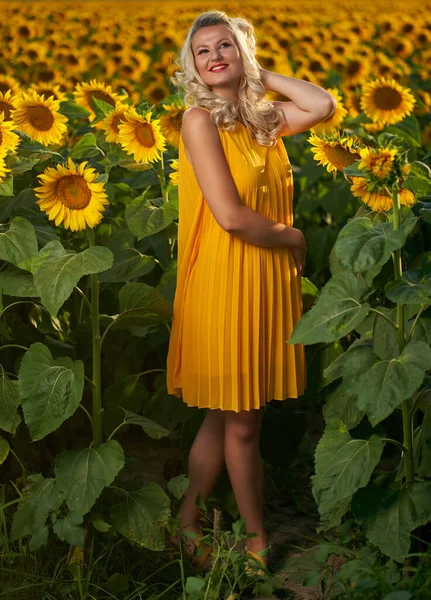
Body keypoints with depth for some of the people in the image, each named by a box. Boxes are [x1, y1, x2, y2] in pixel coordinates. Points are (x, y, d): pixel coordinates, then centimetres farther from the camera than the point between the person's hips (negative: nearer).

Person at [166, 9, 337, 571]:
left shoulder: (264, 116, 9)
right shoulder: (200, 119, -11)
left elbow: (324, 106, -11)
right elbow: (230, 215, -19)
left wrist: (261, 73, -1)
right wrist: (291, 237, -5)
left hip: (269, 281, 6)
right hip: (225, 281, -6)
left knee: (228, 415, 15)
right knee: (241, 423, 5)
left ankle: (189, 517, 31)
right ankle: (257, 536, 22)